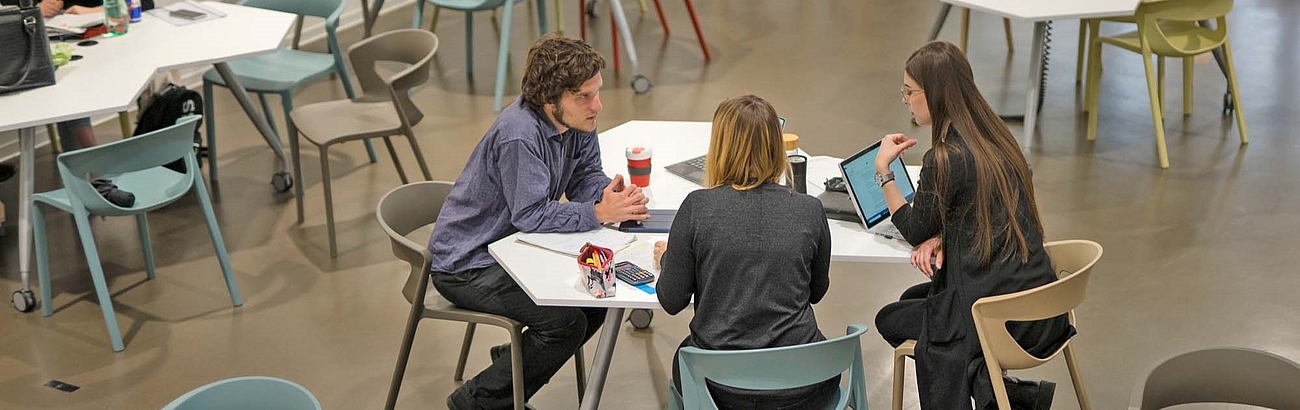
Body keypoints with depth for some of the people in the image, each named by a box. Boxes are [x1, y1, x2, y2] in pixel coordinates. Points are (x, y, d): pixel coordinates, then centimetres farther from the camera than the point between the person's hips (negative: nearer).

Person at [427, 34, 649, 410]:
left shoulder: (577, 120, -5)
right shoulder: (519, 135, -30)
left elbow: (584, 177, 4)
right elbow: (531, 215, -28)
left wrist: (611, 193, -17)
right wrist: (599, 213, -30)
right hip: (467, 264, -9)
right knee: (566, 322, -19)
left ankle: (512, 361, 20)